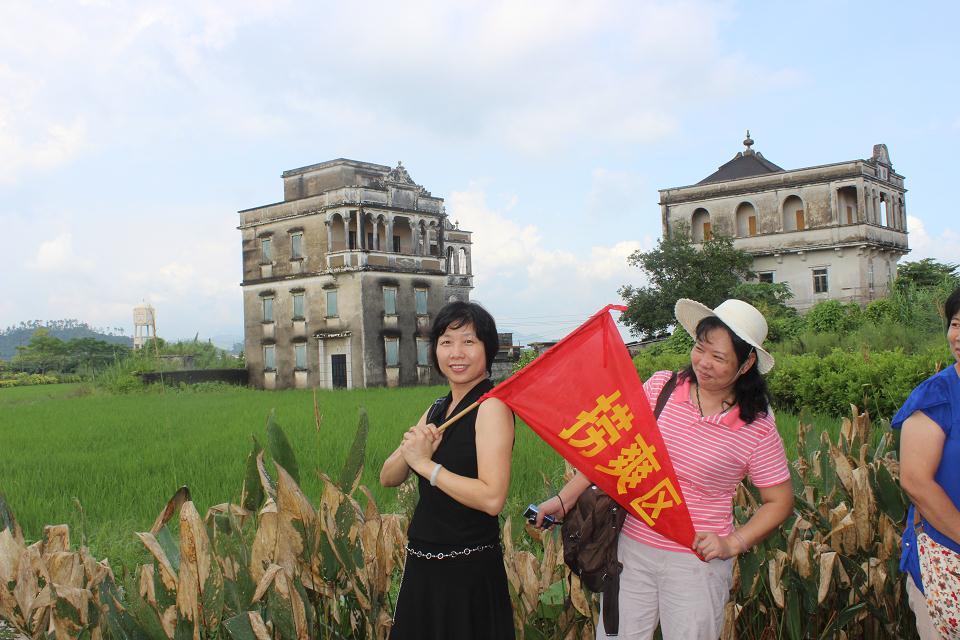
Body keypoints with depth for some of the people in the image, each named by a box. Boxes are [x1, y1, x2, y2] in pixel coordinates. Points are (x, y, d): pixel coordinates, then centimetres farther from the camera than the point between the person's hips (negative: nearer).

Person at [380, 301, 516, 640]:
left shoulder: (491, 406, -15)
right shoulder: (437, 410, 10)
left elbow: (492, 499, -25)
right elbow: (388, 478, 7)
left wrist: (426, 464, -18)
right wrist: (410, 450, -13)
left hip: (468, 571, -8)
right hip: (423, 563, 8)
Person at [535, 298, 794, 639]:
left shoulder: (758, 428, -8)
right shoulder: (660, 387, -4)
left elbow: (779, 500, 2)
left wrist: (733, 543, -11)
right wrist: (564, 498, -3)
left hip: (698, 563, -2)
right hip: (632, 548, 2)